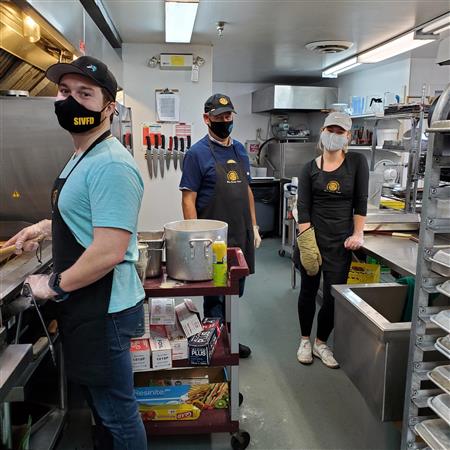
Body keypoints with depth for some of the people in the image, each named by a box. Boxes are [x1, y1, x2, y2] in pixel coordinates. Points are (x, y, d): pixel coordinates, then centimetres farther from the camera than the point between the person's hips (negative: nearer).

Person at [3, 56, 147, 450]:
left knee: (118, 416, 10)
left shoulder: (110, 165, -21)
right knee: (103, 407, 26)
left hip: (103, 311, -10)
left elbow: (109, 252, -27)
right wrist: (43, 227, 21)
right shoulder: (82, 156, 12)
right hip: (85, 308, 10)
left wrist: (54, 285, -15)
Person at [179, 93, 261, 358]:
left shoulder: (240, 150, 10)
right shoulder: (197, 153, -10)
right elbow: (188, 200, -12)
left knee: (236, 291, 17)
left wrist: (254, 226, 12)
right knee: (215, 295, 7)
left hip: (242, 236, 7)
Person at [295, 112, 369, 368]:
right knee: (309, 290, 11)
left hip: (341, 240, 0)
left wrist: (358, 234, -7)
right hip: (313, 236, 1)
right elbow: (303, 207, -4)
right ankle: (305, 340, 29)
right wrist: (307, 242, -13)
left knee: (334, 294, 2)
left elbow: (361, 201, 0)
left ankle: (322, 343, 24)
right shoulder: (310, 168, 2)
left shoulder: (357, 162, 1)